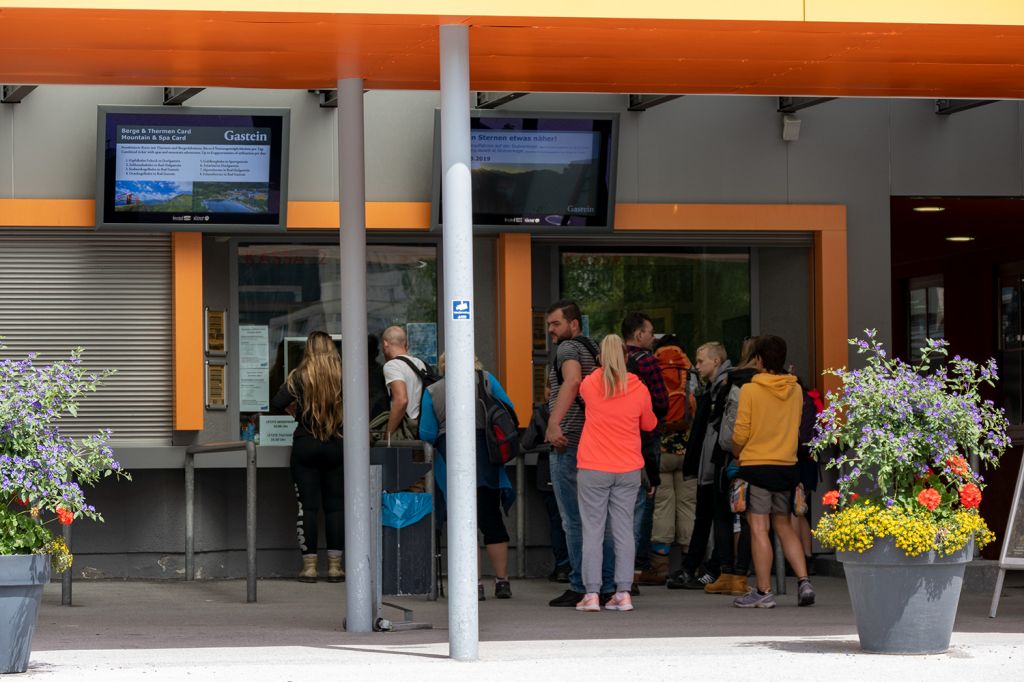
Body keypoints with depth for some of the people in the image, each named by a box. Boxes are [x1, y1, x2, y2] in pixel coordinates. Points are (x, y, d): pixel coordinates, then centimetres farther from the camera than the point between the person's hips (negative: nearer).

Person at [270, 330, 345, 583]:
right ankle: (334, 565, 5)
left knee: (307, 506, 2)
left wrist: (293, 408, 10)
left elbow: (277, 404, -10)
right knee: (335, 505, 7)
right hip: (336, 447, 2)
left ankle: (309, 565, 0)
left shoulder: (299, 376, -6)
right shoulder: (343, 376, -2)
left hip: (305, 446, -1)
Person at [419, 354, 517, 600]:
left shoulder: (432, 391, 4)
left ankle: (474, 583, -3)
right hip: (485, 458, 1)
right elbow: (509, 411, 4)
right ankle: (502, 581, 10)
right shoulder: (485, 379, 5)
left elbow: (427, 434, 1)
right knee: (492, 520, 10)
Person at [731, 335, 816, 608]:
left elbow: (741, 433, -9)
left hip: (756, 465, -5)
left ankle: (764, 592, -1)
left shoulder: (750, 390, -11)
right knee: (784, 526, 15)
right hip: (787, 466, 5)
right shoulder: (796, 391, 3)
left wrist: (736, 454, 10)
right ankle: (803, 582, 4)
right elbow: (796, 427, 12)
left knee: (759, 529, -1)